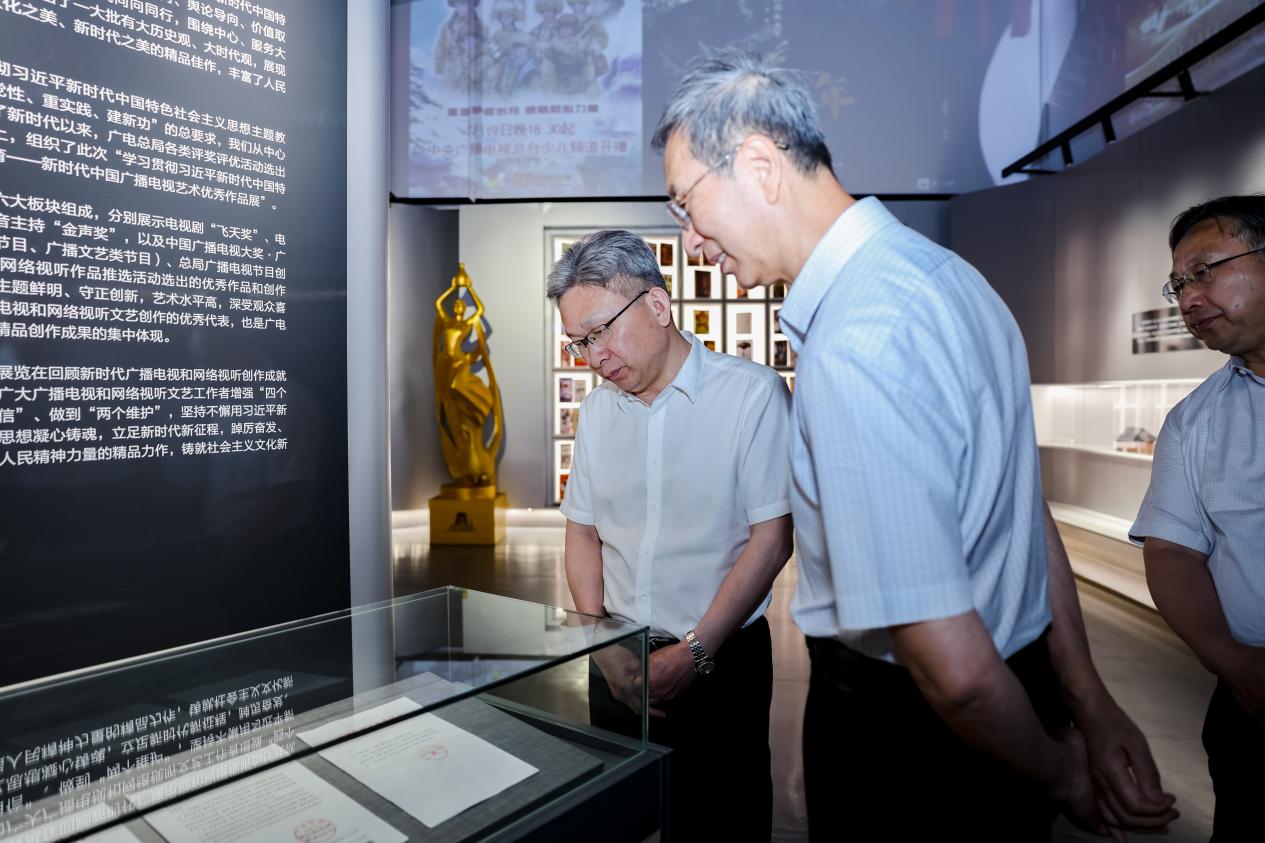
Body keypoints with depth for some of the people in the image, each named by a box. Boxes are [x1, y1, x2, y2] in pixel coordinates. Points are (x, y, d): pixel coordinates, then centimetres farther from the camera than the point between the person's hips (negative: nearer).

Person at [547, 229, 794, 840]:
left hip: (721, 663, -4)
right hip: (620, 663, 5)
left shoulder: (753, 393, -12)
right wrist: (604, 648, -2)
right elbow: (582, 533, 9)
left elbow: (771, 539, -14)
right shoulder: (597, 410, 6)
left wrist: (692, 653, -15)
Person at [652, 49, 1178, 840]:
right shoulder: (945, 271, 1)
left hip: (904, 730, -8)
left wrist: (1059, 775, -6)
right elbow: (1029, 517, 4)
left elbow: (954, 670, -28)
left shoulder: (851, 348, -31)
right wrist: (1092, 707, 12)